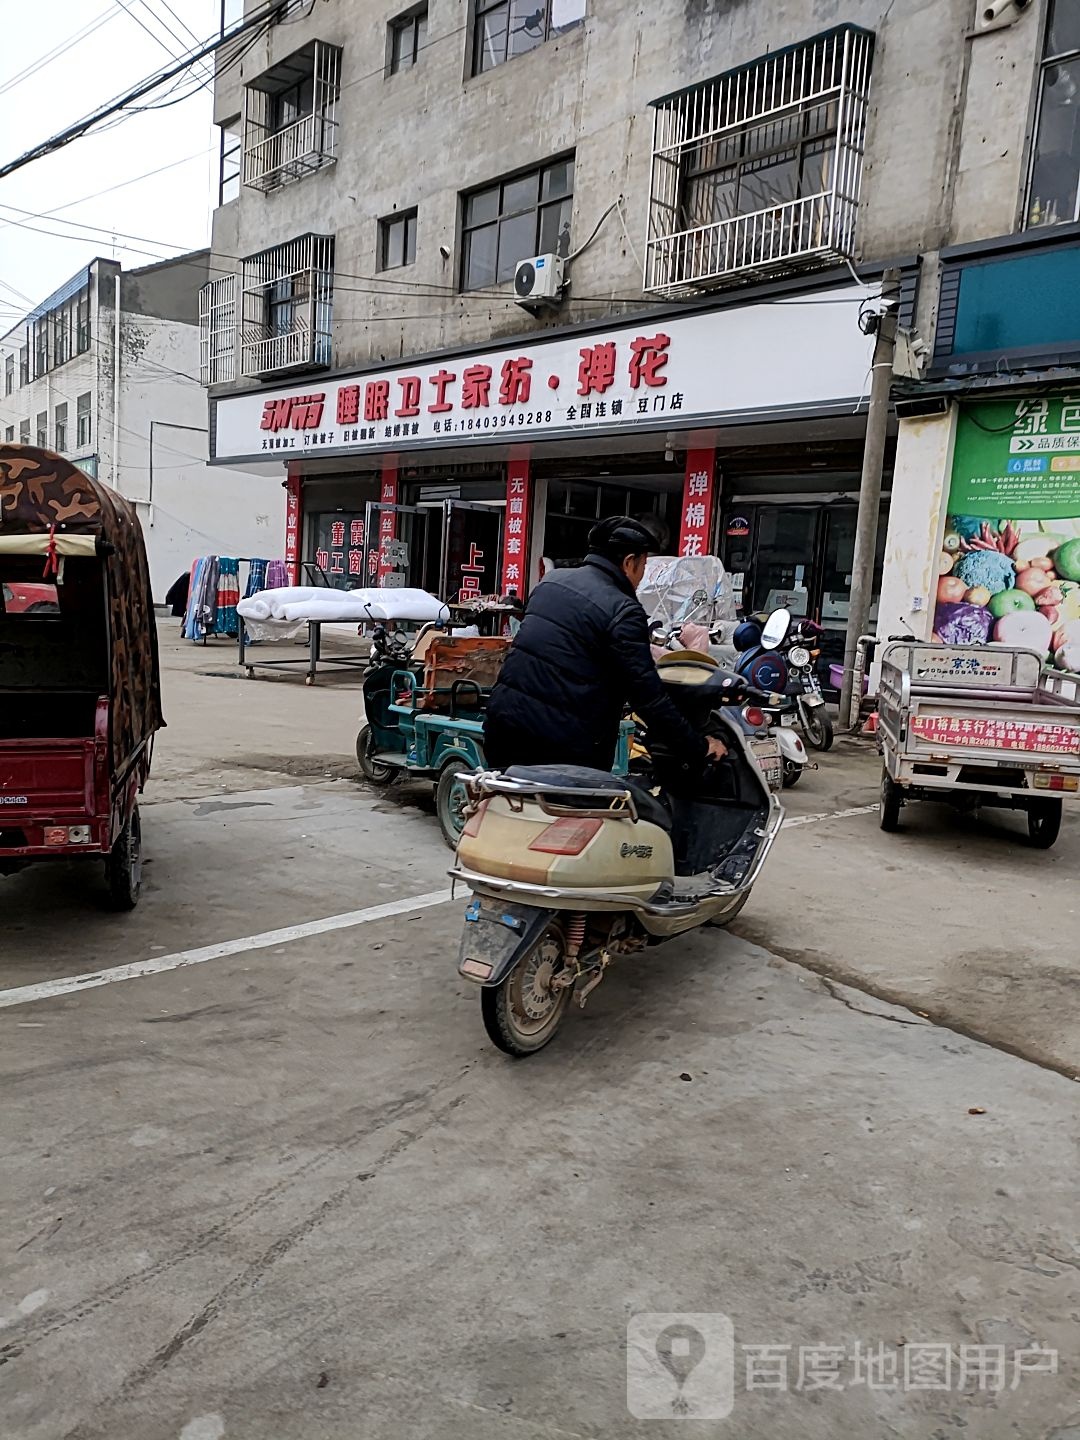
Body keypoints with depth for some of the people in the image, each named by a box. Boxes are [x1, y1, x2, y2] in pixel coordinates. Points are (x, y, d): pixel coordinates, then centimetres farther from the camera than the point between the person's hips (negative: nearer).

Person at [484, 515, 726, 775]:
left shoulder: (552, 580, 11)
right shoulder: (623, 611, -11)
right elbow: (648, 697, -13)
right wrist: (699, 749, -5)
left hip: (502, 722, 7)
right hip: (561, 745, -7)